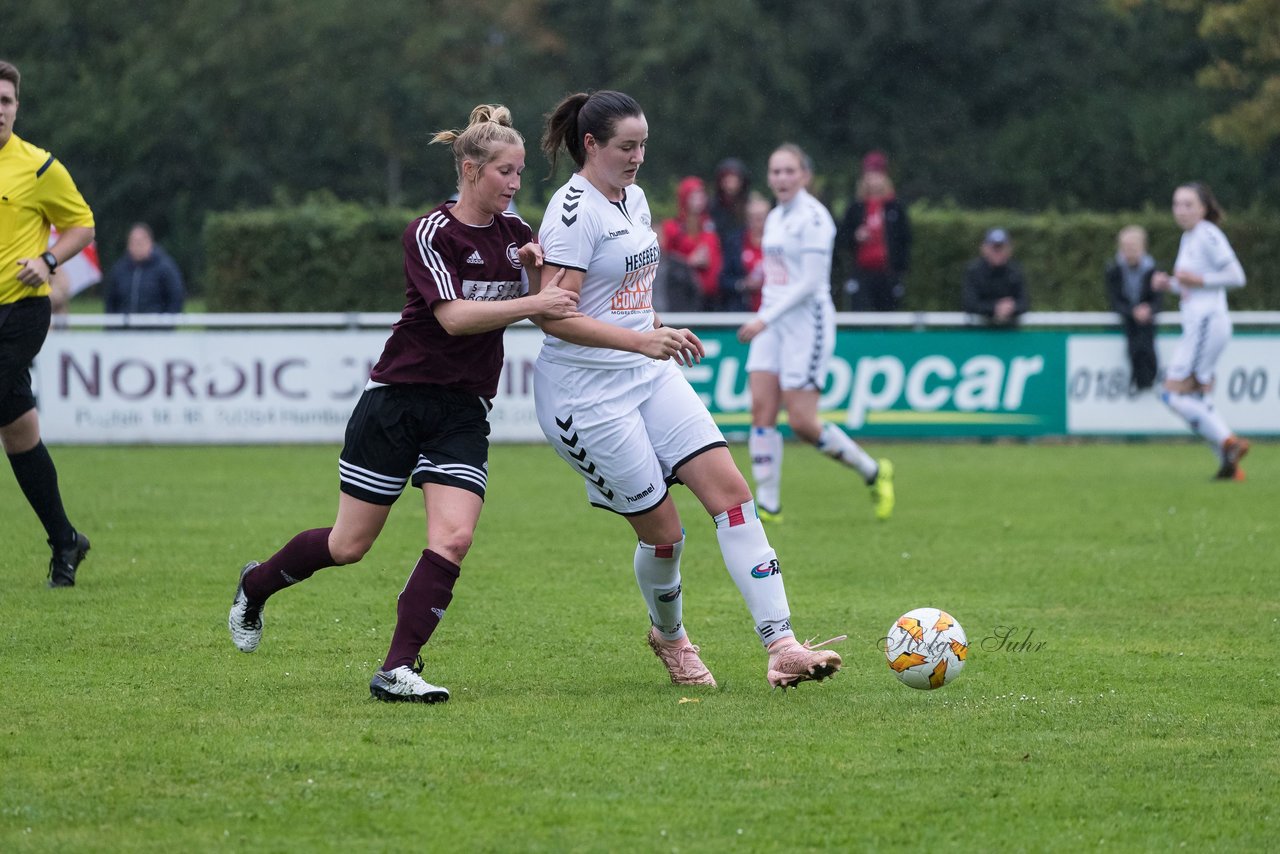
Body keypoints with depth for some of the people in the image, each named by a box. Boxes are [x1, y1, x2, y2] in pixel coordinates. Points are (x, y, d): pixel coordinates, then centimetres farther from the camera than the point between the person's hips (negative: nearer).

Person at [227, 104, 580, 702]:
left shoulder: (513, 232, 7)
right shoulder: (430, 234, -12)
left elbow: (547, 307, 15)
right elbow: (455, 315, -24)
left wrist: (539, 268, -4)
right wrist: (533, 303, -32)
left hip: (464, 413, 5)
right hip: (399, 401, -5)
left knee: (453, 539, -17)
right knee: (349, 545, 5)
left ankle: (397, 669, -15)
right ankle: (255, 585, 34)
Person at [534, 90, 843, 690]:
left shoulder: (634, 200, 11)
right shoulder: (574, 209, -16)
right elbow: (553, 315, -23)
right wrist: (640, 339, -28)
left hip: (649, 376, 8)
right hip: (585, 391, -8)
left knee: (730, 489, -8)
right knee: (663, 532, -3)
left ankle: (781, 646, -13)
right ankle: (669, 637, 28)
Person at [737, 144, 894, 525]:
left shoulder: (813, 218, -13)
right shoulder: (775, 217, 13)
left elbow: (810, 282, -19)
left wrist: (764, 319, -22)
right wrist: (763, 317, 16)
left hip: (807, 322, -8)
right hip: (771, 323, 8)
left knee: (802, 422, -9)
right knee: (761, 411, -4)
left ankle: (874, 472, 10)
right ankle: (768, 505, -2)